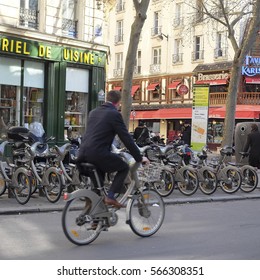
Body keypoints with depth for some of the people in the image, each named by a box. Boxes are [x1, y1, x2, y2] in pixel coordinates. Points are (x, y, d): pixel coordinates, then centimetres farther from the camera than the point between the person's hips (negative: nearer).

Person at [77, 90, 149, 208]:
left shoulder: (93, 112, 19)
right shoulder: (114, 114, -3)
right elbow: (126, 138, -4)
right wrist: (139, 158, 5)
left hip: (83, 154, 7)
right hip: (98, 153, -7)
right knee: (124, 168, 12)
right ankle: (110, 196, 1)